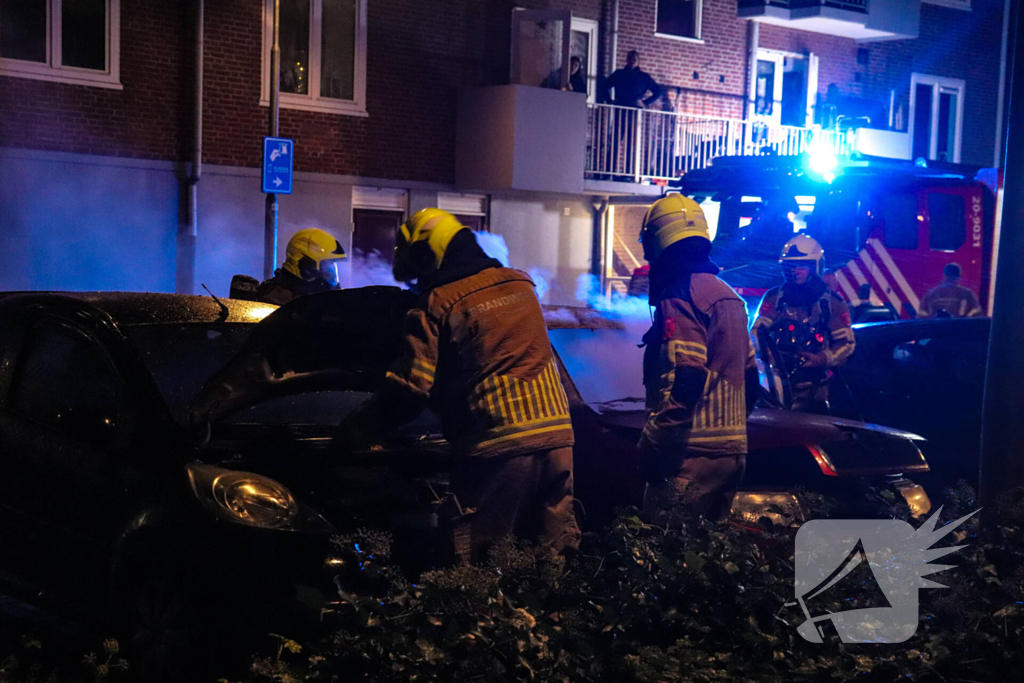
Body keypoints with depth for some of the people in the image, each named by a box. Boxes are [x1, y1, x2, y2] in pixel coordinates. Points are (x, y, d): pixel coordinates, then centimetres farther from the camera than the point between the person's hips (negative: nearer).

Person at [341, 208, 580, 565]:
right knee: (559, 551, 13)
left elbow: (409, 388, -6)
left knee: (475, 561, 2)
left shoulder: (437, 305, -4)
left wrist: (354, 430, 5)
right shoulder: (519, 284, 15)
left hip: (498, 443, -6)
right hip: (555, 431, 6)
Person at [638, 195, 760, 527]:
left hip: (694, 452, -9)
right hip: (732, 450, 9)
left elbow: (685, 377, -22)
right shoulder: (729, 295, 17)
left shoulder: (679, 295, -12)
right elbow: (749, 376, 21)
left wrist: (653, 443, -17)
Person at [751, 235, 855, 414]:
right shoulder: (774, 297, 11)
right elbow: (757, 330, 5)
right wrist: (765, 352, -15)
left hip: (811, 385, -1)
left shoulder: (833, 303, 8)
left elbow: (846, 342, 4)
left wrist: (823, 359, -14)